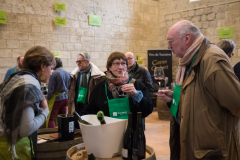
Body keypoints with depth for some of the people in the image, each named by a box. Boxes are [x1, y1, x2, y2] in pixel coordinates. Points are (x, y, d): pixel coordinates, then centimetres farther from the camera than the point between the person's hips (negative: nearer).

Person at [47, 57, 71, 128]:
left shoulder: (54, 74, -15)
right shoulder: (68, 73, 4)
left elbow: (51, 89, -14)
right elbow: (69, 87, 12)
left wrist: (48, 99, -1)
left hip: (56, 98, -7)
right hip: (65, 98, 7)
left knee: (50, 119, 0)